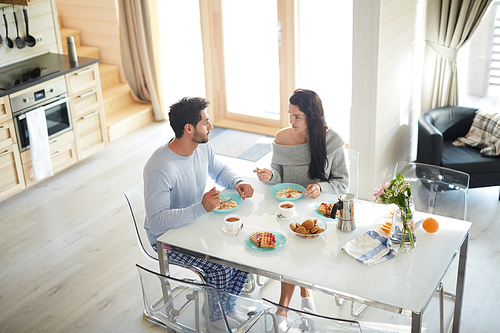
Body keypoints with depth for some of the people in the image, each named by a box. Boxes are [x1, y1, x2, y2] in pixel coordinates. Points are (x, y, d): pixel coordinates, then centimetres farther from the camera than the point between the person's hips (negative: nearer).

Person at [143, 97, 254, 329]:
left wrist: (238, 182, -8)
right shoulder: (159, 169, -32)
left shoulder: (203, 147, -6)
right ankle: (217, 316, 8)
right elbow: (157, 221, -35)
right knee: (220, 266, -23)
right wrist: (202, 207, -42)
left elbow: (219, 171, 15)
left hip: (196, 222, 8)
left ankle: (228, 305, 16)